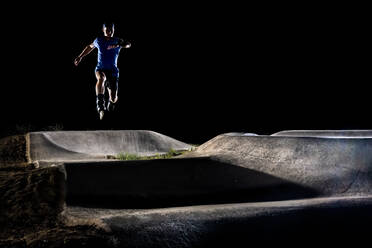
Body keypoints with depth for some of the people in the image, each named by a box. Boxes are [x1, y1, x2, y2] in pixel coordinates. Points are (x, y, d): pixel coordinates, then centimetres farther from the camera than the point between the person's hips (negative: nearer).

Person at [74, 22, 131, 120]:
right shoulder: (99, 40, 4)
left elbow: (128, 44, -24)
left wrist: (118, 45, -44)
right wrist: (80, 57, 25)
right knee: (101, 78, -39)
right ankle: (100, 105, -41)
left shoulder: (117, 41, -2)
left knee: (114, 98, -4)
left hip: (113, 71, 0)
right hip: (100, 69, 0)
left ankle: (110, 103, 37)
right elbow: (90, 47, 25)